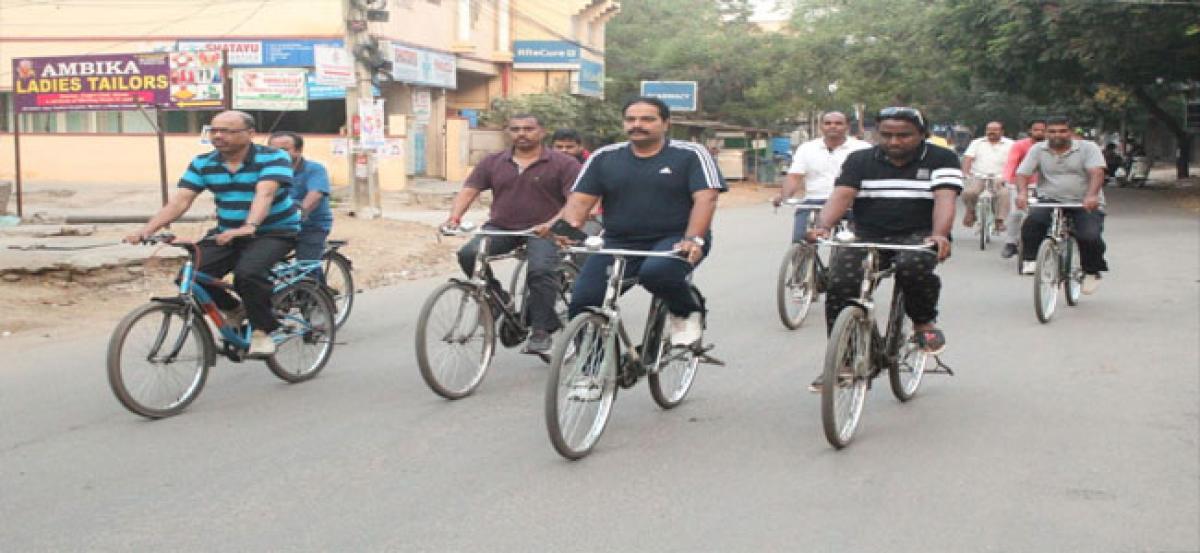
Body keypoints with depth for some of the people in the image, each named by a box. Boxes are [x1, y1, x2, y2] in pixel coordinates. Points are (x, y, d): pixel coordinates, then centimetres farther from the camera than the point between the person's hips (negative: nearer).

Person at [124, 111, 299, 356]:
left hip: (275, 231, -5)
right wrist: (147, 230, -24)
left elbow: (264, 194, -32)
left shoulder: (272, 158, -15)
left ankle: (262, 331, -11)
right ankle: (232, 311, 15)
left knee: (248, 272, -34)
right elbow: (180, 200, -9)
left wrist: (249, 227, -50)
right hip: (227, 233, 5)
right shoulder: (203, 163, 0)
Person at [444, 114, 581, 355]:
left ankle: (541, 331, -18)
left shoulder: (563, 163, -1)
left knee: (541, 270, -29)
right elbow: (468, 190, 6)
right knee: (469, 254, -22)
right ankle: (497, 300, -2)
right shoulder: (493, 162, 10)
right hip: (500, 228, 3)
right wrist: (454, 217, -12)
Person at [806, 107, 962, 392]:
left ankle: (924, 322, -4)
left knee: (913, 266, -36)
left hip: (917, 237, -2)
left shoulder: (942, 159, 3)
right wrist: (823, 227, -24)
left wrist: (939, 235, -31)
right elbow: (841, 195, -4)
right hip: (865, 237, 2)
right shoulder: (859, 160, 9)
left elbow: (944, 198, -11)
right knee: (840, 285, -24)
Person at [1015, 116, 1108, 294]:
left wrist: (1091, 195, -33)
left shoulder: (1088, 148, 0)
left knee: (1090, 237, -22)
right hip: (1050, 201, 1)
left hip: (1085, 205, -1)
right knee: (1032, 222, -30)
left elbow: (1097, 172, -14)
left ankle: (1091, 272, 4)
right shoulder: (1038, 150, 7)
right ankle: (1029, 261, -16)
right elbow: (1022, 173, -2)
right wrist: (1022, 193, -24)